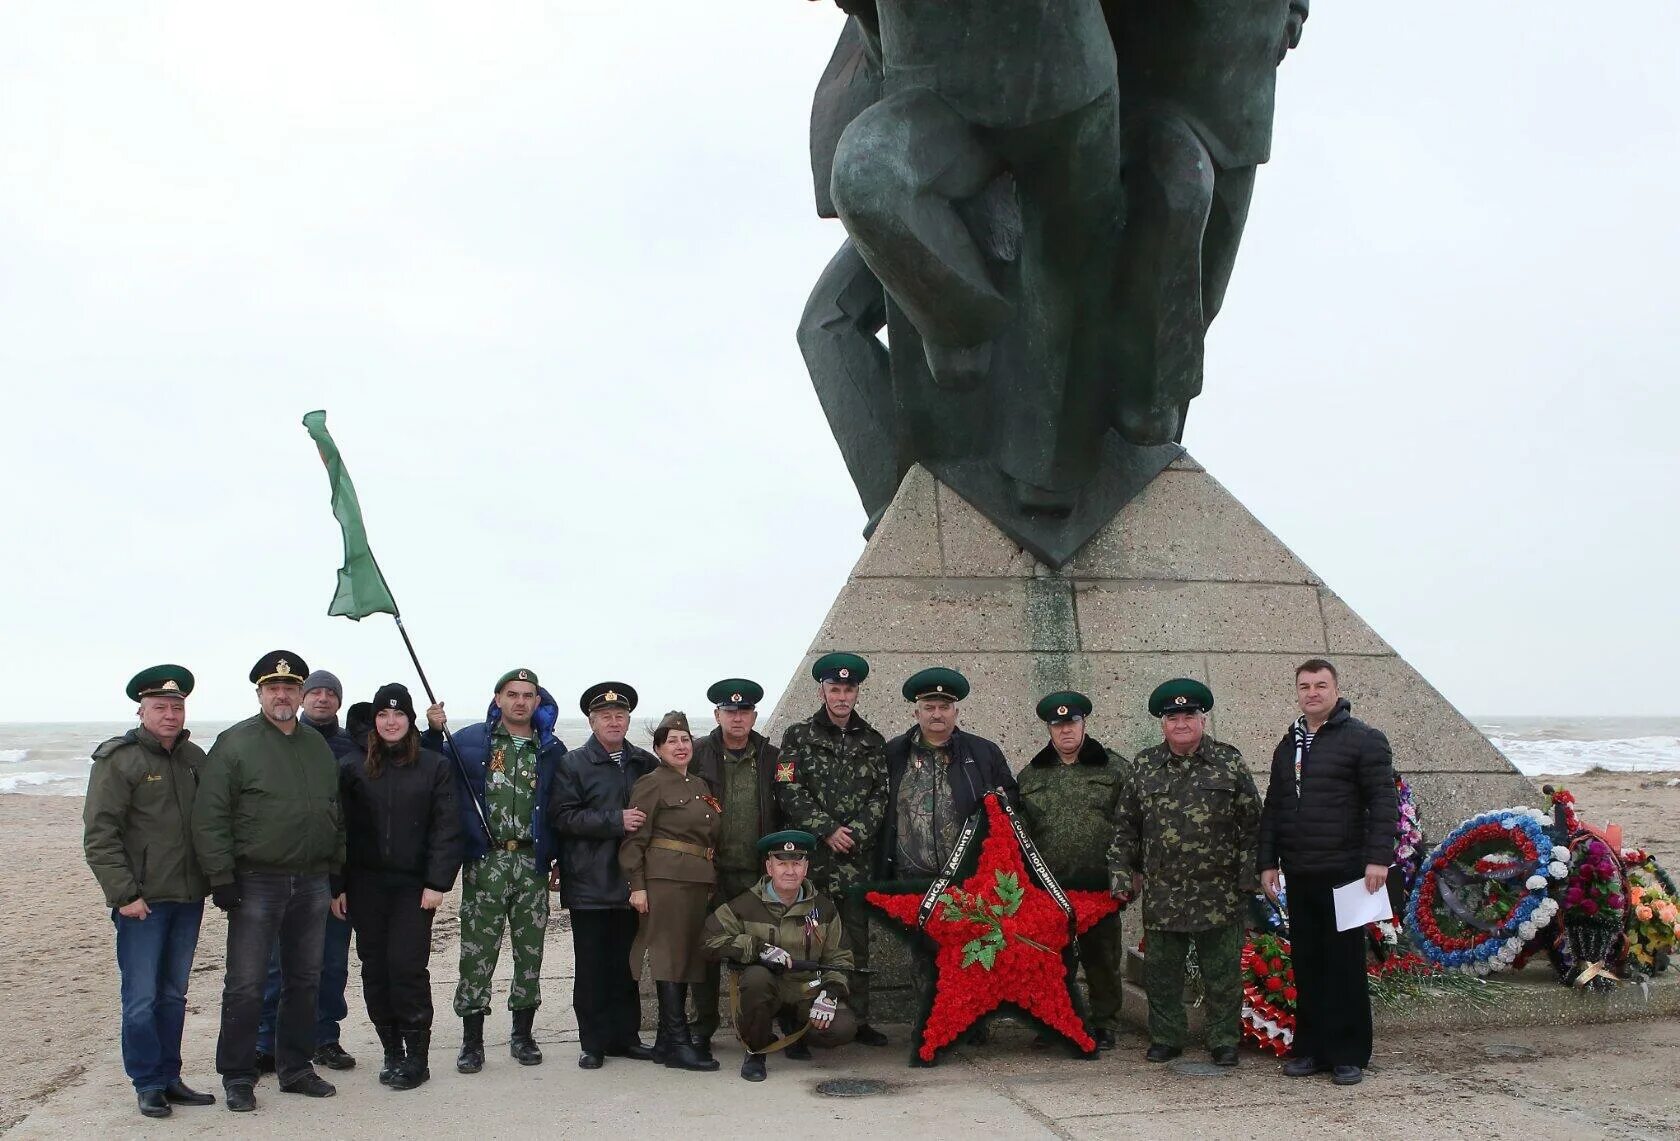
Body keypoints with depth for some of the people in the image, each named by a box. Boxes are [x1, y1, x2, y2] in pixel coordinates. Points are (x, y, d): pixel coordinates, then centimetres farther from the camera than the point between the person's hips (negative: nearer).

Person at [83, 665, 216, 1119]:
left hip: (188, 897, 6)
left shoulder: (194, 758, 10)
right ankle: (148, 1084, 12)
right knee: (141, 998, 0)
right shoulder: (117, 760, -8)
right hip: (143, 901, -5)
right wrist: (124, 894, -16)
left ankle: (169, 1077, 23)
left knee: (173, 995, 13)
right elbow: (99, 835, -11)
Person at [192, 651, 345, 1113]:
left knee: (304, 981, 13)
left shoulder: (319, 746, 12)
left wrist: (337, 871, 12)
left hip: (312, 883, 5)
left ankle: (296, 1068, 25)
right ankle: (237, 1078, 13)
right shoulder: (234, 744, -6)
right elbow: (210, 817, -10)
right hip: (256, 882, -5)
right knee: (245, 986, 0)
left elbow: (335, 813, 17)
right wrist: (221, 878, -14)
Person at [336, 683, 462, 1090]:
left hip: (413, 885, -2)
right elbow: (342, 830, 7)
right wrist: (337, 886, 1)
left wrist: (437, 883, -9)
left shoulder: (435, 766, 2)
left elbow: (447, 828, -1)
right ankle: (392, 1052, 17)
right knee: (375, 969, 5)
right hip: (366, 885, 3)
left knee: (406, 965, -9)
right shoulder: (353, 769, 7)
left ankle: (416, 1057, 3)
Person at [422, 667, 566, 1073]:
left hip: (532, 862, 2)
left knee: (530, 949, 8)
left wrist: (560, 856, 3)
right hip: (485, 861, -2)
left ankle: (523, 1034, 22)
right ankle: (472, 1042, 9)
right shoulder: (470, 740, 4)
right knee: (477, 950, -1)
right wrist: (434, 732, -9)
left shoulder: (552, 750, 8)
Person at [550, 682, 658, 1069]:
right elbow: (562, 816, -11)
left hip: (631, 880, 3)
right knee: (592, 967, 2)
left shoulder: (645, 763, 11)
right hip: (590, 883, -3)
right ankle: (593, 1043, 11)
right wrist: (616, 821, -17)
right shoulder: (573, 764, 0)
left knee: (626, 964, 10)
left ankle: (624, 1036, 20)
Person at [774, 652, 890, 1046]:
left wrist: (856, 832, -9)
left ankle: (858, 1020, 15)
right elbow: (789, 792, -6)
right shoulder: (798, 736, 3)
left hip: (858, 856, 3)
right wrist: (828, 830, -12)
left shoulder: (872, 741, 12)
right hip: (810, 856, -3)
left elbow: (880, 795, 6)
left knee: (857, 938, 7)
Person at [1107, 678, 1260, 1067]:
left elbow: (1251, 823, 2)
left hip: (1220, 893, -2)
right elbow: (1125, 827, 10)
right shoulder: (1144, 767, 6)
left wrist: (1248, 877, -2)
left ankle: (1224, 1041, 20)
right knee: (1161, 972, 9)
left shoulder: (1229, 762, 1)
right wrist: (1123, 874, 5)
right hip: (1161, 893, 2)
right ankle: (1166, 1038, 24)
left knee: (1222, 973, 6)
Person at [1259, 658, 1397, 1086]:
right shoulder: (1287, 746, 16)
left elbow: (1383, 802, -9)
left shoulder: (1364, 739, -3)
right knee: (1306, 964, 10)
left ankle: (1349, 1055, 9)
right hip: (1299, 875, 6)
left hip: (1345, 874, -6)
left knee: (1346, 964, 0)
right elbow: (1273, 808, 19)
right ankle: (1309, 1048, 19)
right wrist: (1267, 862, 13)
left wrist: (1378, 858, -17)